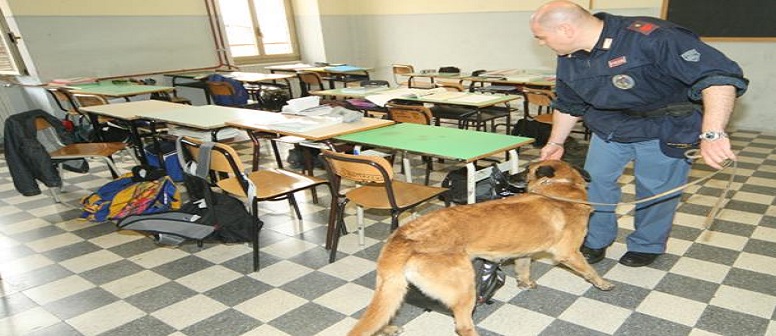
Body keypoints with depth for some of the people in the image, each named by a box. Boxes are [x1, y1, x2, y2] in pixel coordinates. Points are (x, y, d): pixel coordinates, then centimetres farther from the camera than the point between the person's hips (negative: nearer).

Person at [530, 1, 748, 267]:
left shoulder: (650, 38, -34)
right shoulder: (568, 60, -10)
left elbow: (718, 75, -38)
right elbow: (568, 104, 8)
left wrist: (712, 135, -48)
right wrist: (556, 142, 11)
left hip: (663, 129, -5)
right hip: (608, 126, 5)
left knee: (655, 189, 3)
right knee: (595, 180, 4)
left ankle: (647, 245, 26)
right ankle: (596, 241, 23)